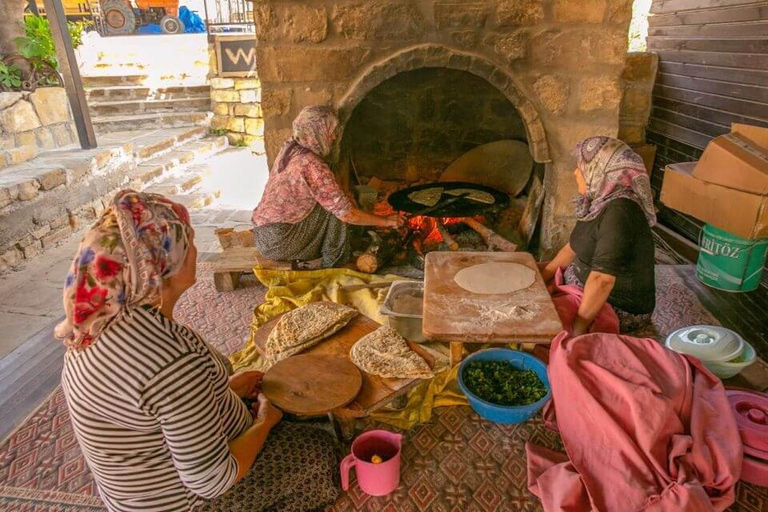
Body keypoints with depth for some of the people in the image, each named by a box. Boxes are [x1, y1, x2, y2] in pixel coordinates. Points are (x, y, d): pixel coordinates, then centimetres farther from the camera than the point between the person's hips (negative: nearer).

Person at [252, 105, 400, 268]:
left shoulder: (289, 149, 5)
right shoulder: (312, 164, -22)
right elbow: (348, 214, -21)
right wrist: (384, 221, -9)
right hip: (277, 242, -9)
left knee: (332, 205, 12)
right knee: (336, 212, -9)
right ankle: (334, 267, 4)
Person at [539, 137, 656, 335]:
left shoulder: (619, 212, -29)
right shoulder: (600, 202, 1)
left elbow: (602, 279, -34)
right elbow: (574, 247, 13)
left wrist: (578, 330, -30)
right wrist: (544, 275, 4)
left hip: (621, 309, -9)